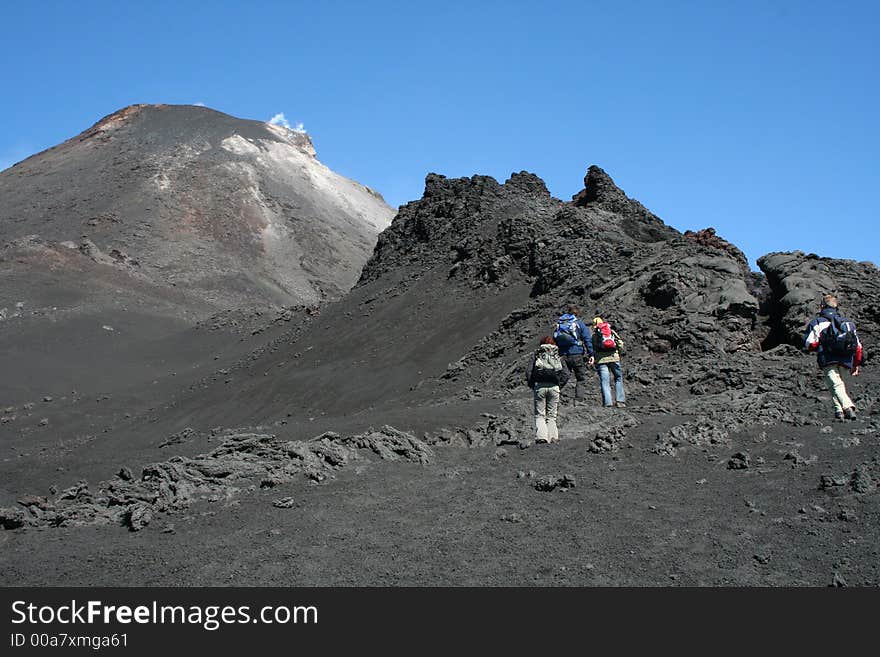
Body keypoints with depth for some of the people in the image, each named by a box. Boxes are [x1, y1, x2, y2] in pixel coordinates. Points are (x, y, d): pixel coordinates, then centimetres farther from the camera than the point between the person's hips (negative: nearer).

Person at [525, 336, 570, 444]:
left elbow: (528, 371, -3)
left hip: (539, 386, -1)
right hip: (554, 387, 1)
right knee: (551, 415, 12)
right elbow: (566, 374, 3)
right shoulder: (557, 357, 14)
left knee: (539, 415, 6)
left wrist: (532, 384, 7)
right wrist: (559, 384, 11)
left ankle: (541, 436, -12)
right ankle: (552, 437, 1)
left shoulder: (537, 355, 9)